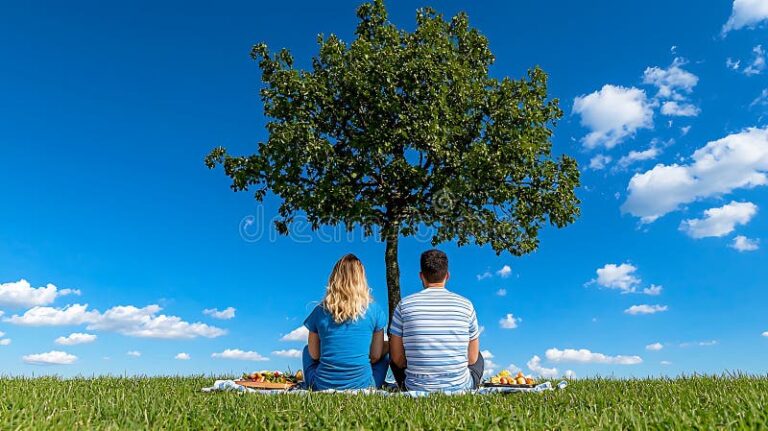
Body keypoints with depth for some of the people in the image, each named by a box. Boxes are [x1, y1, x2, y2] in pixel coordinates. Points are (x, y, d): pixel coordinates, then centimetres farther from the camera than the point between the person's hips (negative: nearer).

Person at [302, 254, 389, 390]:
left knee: (307, 350, 30)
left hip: (322, 388, 1)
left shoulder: (320, 311, -4)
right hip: (362, 388, 0)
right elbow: (375, 356, -1)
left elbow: (314, 355, 5)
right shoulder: (374, 310, -6)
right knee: (384, 355, 28)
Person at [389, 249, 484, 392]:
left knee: (394, 356, 29)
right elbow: (472, 358, 3)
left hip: (416, 389, 0)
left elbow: (397, 358, -2)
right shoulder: (465, 305, -5)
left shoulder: (404, 305, -6)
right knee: (479, 359, 32)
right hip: (459, 388, 0)